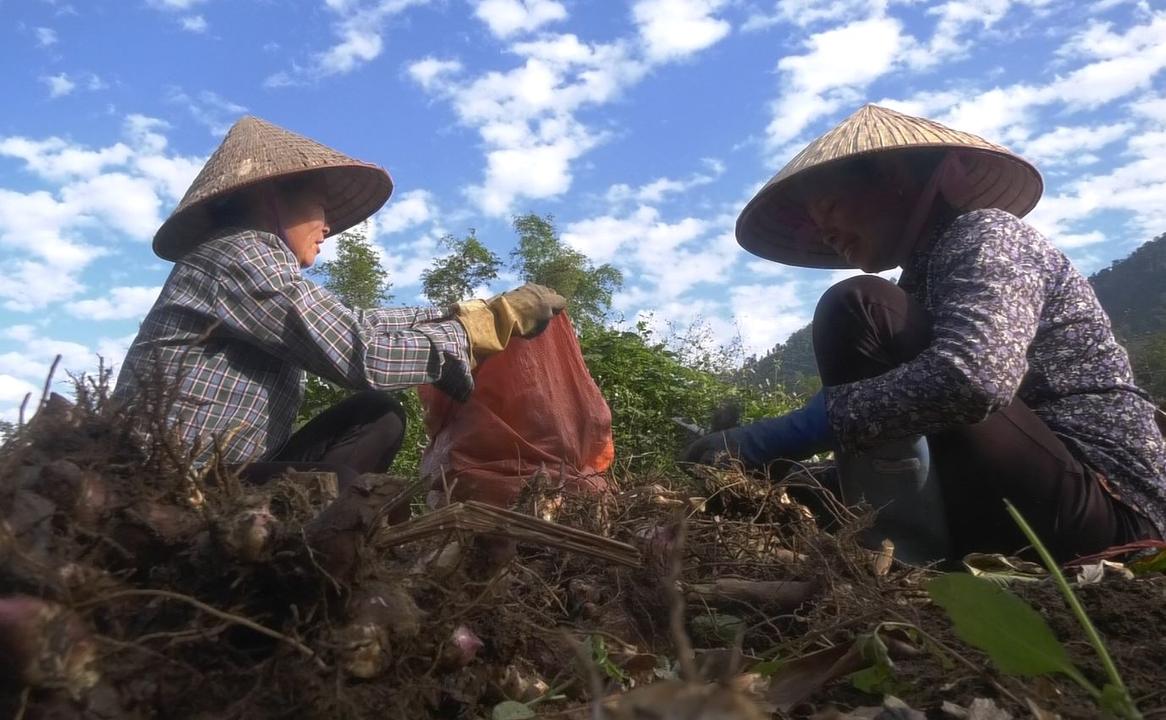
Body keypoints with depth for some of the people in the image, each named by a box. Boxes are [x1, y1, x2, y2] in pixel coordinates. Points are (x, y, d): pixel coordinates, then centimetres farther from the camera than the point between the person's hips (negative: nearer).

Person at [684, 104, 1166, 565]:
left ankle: (897, 558, -21)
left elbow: (973, 377, -32)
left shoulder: (985, 232, -8)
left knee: (855, 311, -19)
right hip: (1036, 509, 9)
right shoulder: (925, 272, 17)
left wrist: (786, 433, -28)